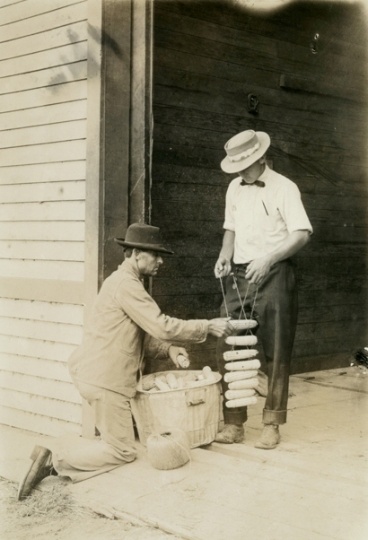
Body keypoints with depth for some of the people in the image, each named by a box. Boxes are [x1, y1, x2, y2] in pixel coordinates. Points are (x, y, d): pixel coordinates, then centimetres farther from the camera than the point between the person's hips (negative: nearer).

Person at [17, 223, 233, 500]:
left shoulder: (126, 282, 16)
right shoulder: (126, 284, -17)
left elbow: (143, 334, 19)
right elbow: (162, 326, -22)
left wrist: (167, 349, 2)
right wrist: (208, 327, -15)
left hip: (98, 373, 10)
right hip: (105, 378, -10)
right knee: (123, 451, -2)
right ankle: (54, 459, -4)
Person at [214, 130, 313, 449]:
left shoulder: (284, 188, -7)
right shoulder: (235, 188, 11)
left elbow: (301, 234, -13)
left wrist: (268, 258, -25)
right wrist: (225, 255, 3)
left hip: (273, 276, -5)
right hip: (239, 276, 5)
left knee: (276, 352, 1)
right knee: (228, 348, 0)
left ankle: (272, 425, 12)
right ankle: (234, 423, 9)